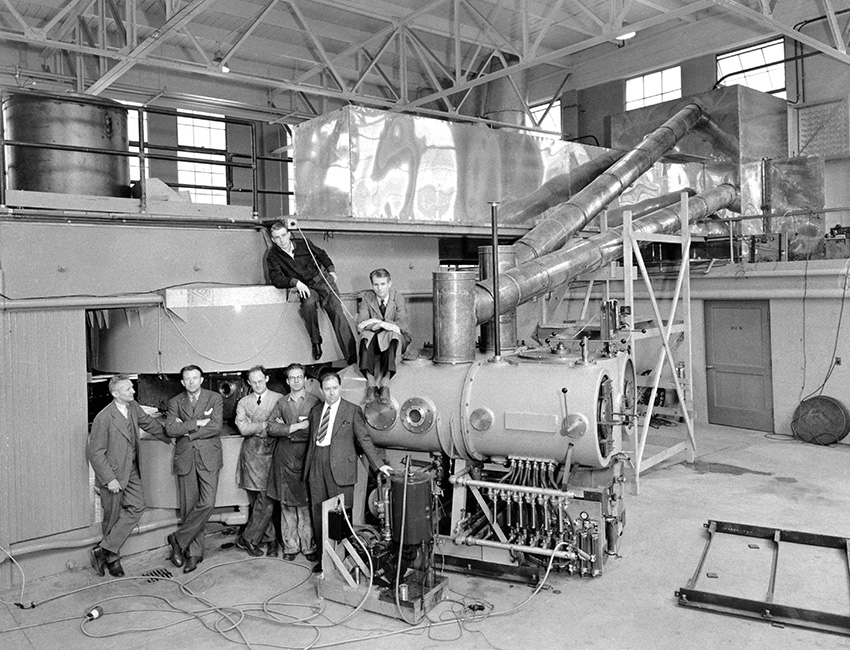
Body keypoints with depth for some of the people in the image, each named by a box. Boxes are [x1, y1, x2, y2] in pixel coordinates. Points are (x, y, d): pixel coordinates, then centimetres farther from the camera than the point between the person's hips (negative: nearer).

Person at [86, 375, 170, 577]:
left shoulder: (133, 407, -1)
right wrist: (109, 479, -18)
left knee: (137, 507, -4)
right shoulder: (103, 419, -22)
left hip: (131, 471, 6)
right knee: (112, 517, 5)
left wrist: (170, 437, 24)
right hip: (112, 474, -6)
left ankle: (105, 550, 4)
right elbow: (95, 453, -18)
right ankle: (112, 558, 22)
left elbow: (149, 423, 18)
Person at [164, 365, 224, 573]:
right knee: (188, 506, 2)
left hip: (208, 458, -1)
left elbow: (216, 427, -9)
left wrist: (186, 430, -7)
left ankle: (178, 540, 5)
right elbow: (170, 429, -6)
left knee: (207, 504, -12)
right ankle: (194, 553, 12)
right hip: (185, 459, 1)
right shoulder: (175, 402, 10)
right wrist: (197, 423, -13)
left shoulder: (215, 398, 5)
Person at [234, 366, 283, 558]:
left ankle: (247, 538, 10)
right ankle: (271, 539, 12)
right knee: (259, 501, 0)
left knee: (266, 501, -4)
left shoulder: (279, 399, 7)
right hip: (252, 453, 1)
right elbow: (243, 428, -3)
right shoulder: (243, 403, 12)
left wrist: (255, 426, -11)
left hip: (271, 452, -1)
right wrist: (268, 424, -11)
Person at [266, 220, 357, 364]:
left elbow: (321, 254, 20)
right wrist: (295, 282, -27)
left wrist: (331, 270, 8)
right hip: (306, 287, -1)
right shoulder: (273, 256, -2)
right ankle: (315, 342, -17)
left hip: (322, 279, 1)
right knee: (308, 305, -37)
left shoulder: (303, 244, 3)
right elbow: (276, 278, -13)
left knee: (337, 311, -18)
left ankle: (352, 356, -25)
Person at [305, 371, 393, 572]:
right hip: (317, 467, 5)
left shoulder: (352, 411, 0)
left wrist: (379, 464, -6)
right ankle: (323, 557, 22)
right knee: (318, 513, 9)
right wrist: (307, 466, 13)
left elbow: (364, 439, 0)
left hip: (340, 467, -5)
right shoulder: (316, 411, 14)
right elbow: (312, 440, 17)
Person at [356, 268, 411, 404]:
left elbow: (402, 325, -14)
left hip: (395, 338, -1)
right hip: (373, 339, 1)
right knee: (366, 335, -32)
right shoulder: (367, 297, 2)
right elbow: (360, 325, -8)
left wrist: (378, 323, -22)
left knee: (393, 335, -35)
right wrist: (375, 325, -26)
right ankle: (371, 384, -41)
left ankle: (385, 384, -44)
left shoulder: (398, 298, -2)